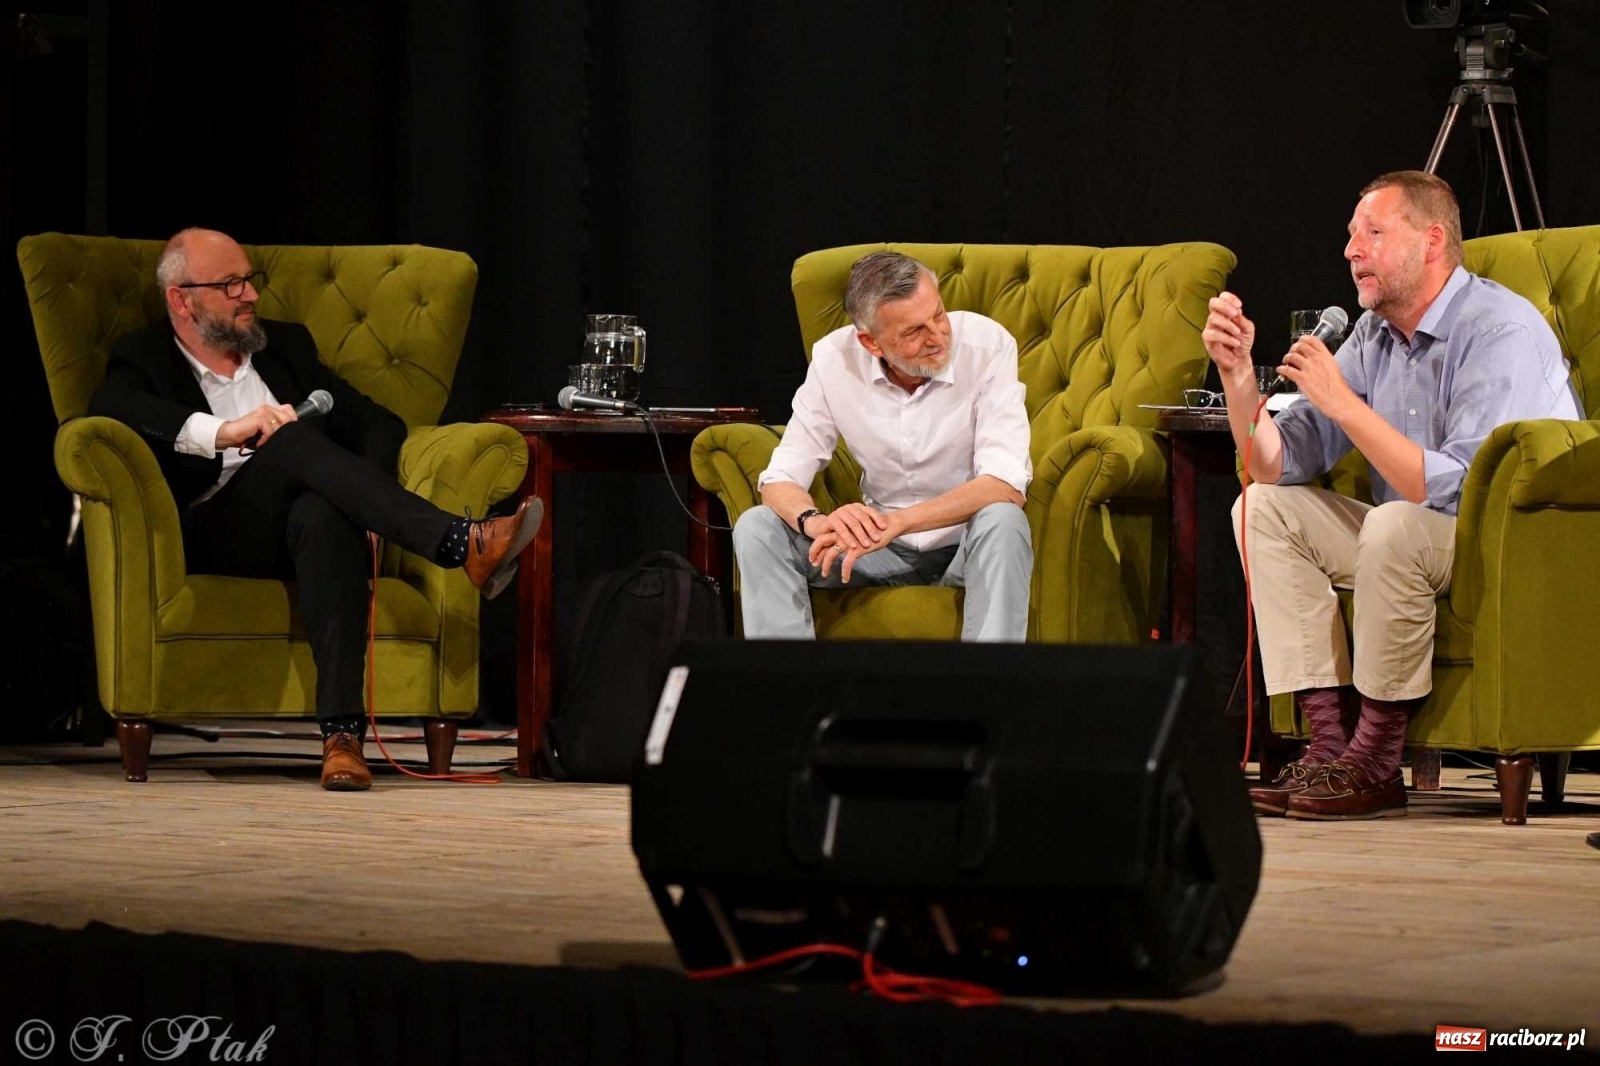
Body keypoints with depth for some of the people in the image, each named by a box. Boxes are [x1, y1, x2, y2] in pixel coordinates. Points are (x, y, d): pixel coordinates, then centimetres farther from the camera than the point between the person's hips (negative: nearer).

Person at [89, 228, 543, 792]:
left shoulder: (286, 345, 27)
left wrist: (364, 498, -2)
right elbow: (109, 406, -12)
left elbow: (379, 424, 21)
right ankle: (463, 545, -47)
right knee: (294, 437, -31)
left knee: (321, 513, -37)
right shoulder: (145, 359, 13)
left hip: (302, 530, 3)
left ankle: (341, 731, -50)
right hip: (213, 532, -3)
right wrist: (223, 431, -26)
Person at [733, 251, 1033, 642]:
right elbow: (780, 481, -11)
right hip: (882, 538, 3)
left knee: (1002, 521, -35)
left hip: (968, 538, -2)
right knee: (756, 527, -17)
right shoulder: (834, 358, -12)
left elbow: (1006, 485, -26)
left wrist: (898, 522, -37)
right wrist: (814, 521, -36)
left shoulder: (987, 344, -19)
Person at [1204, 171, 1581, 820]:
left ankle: (1375, 762, -22)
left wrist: (1344, 403, -28)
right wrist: (1237, 374, -11)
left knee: (1396, 526, -35)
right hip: (1419, 547, 9)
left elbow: (1458, 490, -30)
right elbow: (1276, 466, 5)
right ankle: (1330, 741, -10)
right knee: (1264, 510, 0)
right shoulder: (1376, 335, 6)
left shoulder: (1503, 333, -19)